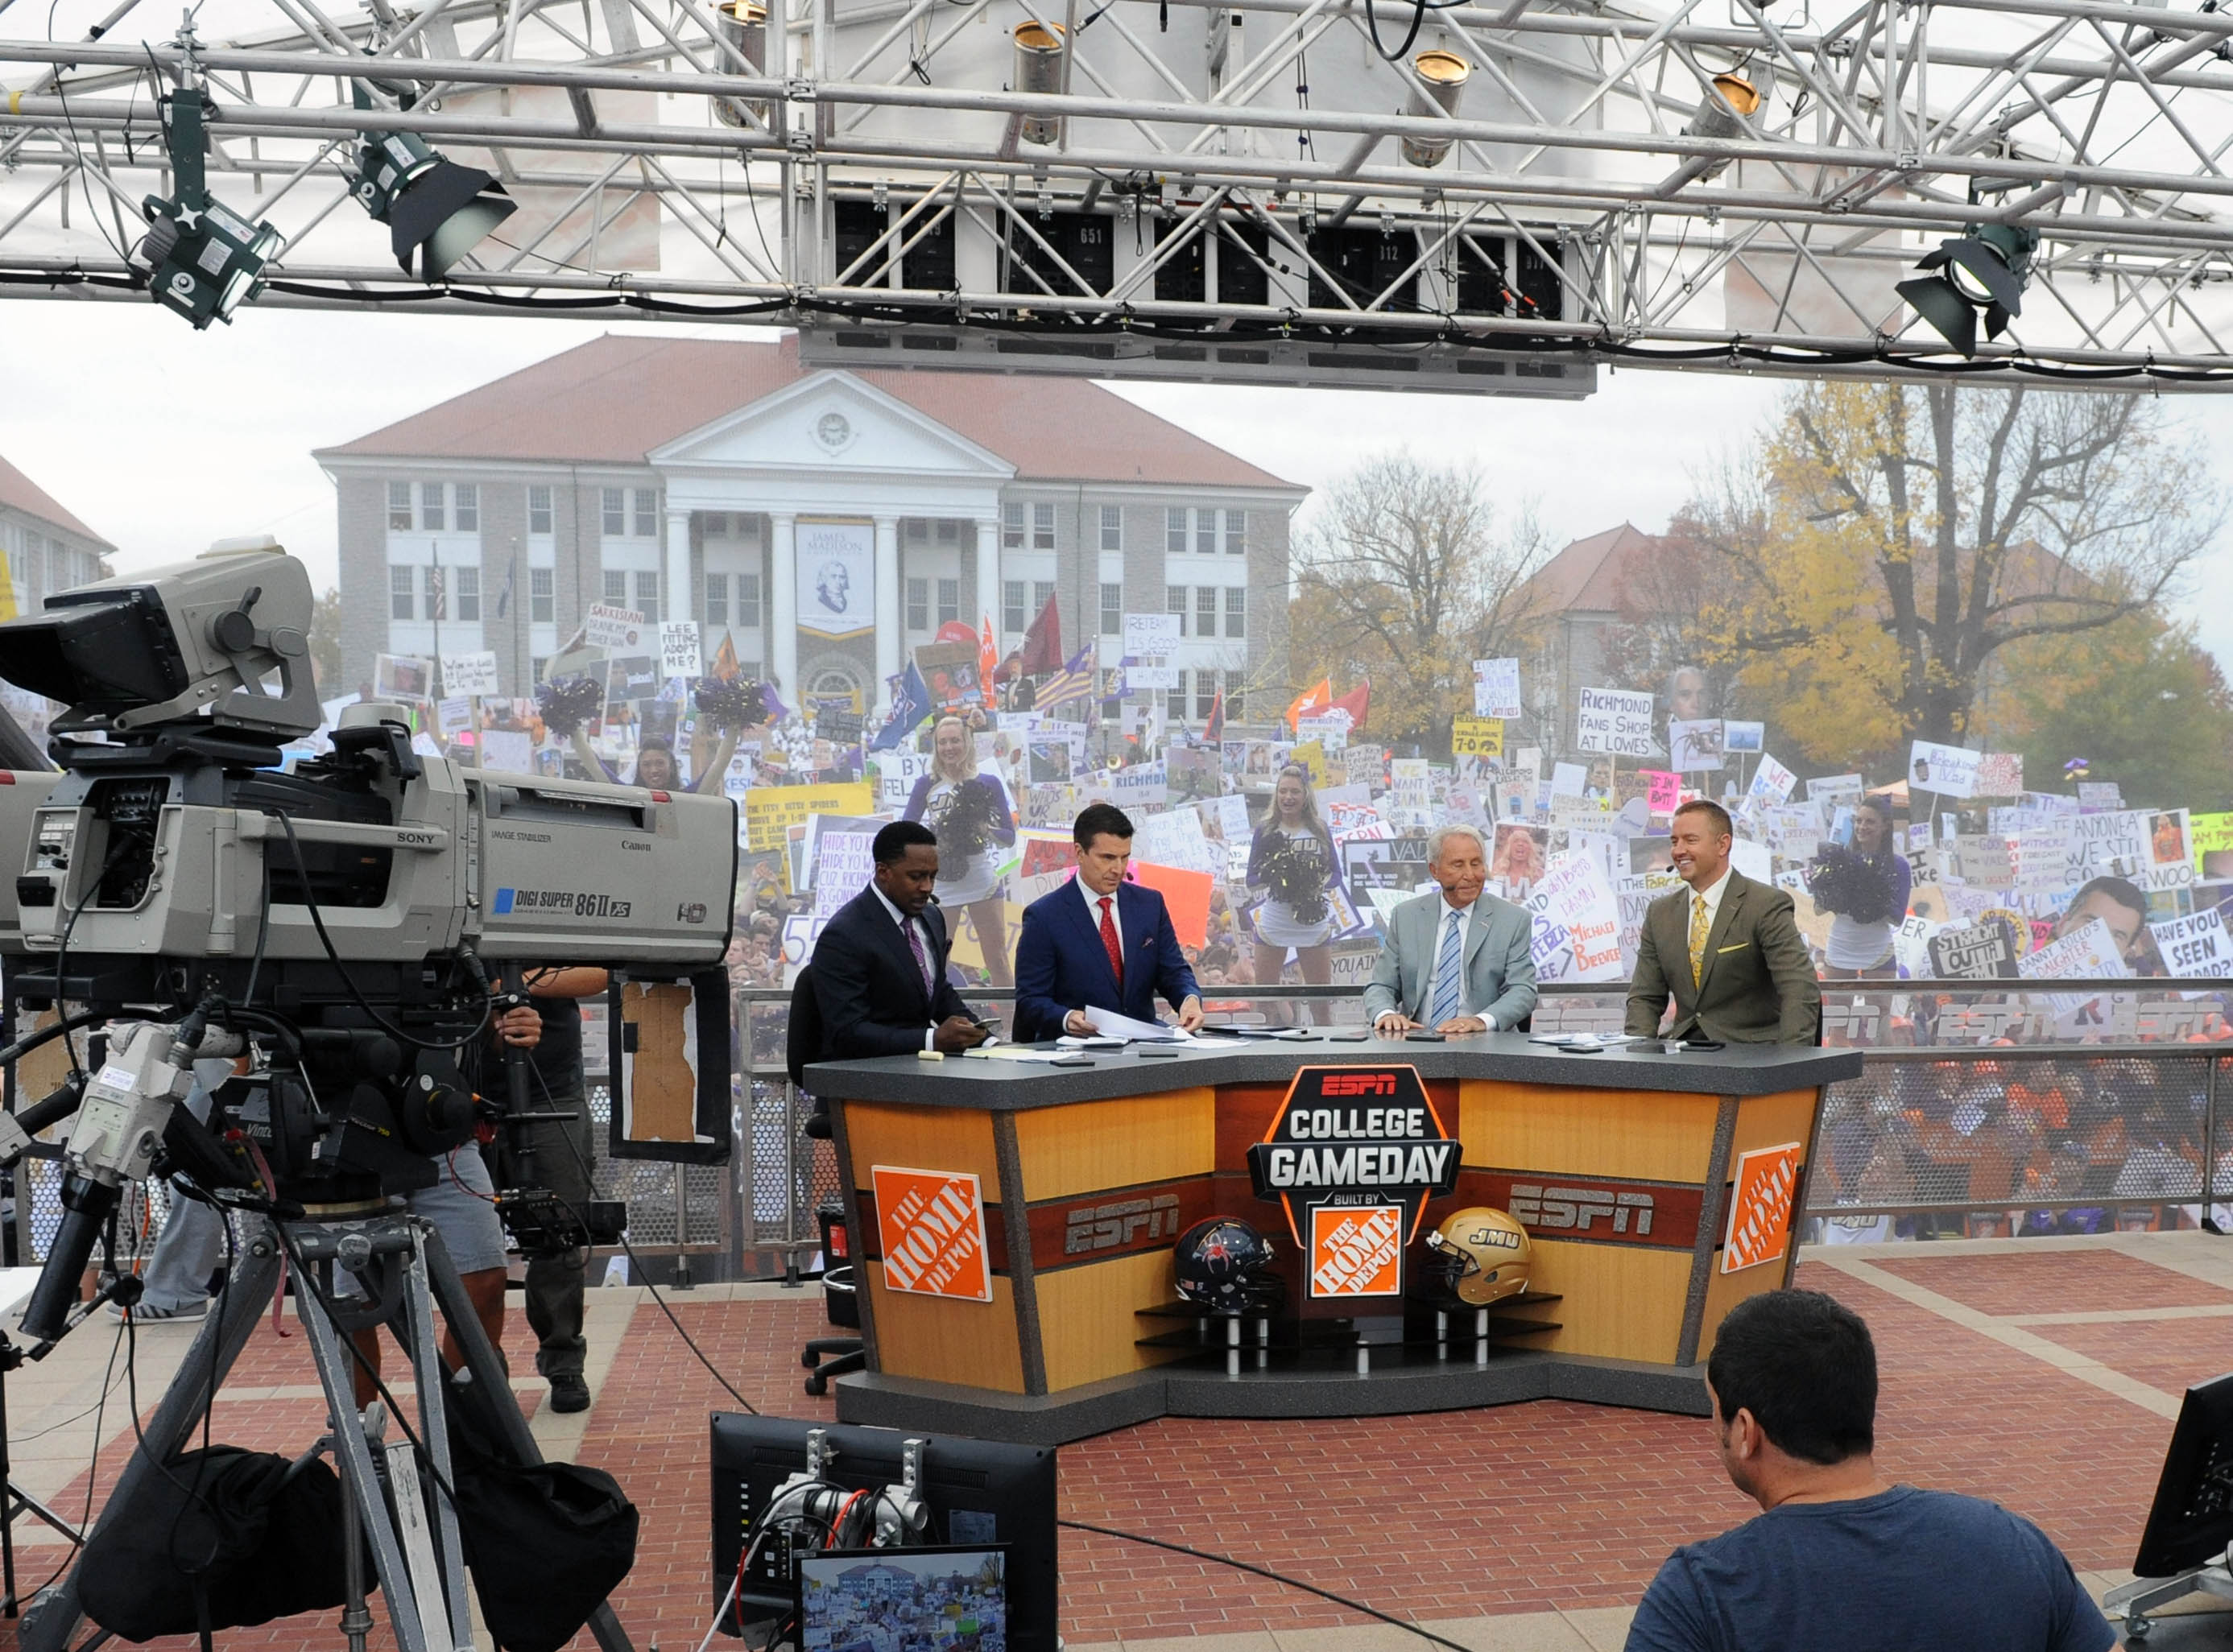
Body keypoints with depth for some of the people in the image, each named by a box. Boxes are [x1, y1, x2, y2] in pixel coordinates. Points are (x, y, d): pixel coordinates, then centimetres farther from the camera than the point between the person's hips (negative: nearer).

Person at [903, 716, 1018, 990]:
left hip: (983, 883, 0)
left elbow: (1009, 836, 5)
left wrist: (986, 830, -14)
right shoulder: (927, 785, 5)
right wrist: (933, 834, -15)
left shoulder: (988, 784, 5)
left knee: (998, 961, 2)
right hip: (942, 885, 0)